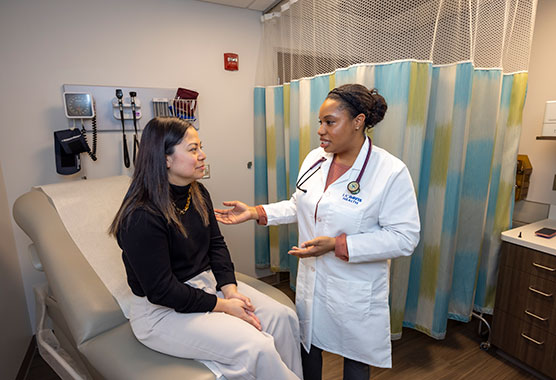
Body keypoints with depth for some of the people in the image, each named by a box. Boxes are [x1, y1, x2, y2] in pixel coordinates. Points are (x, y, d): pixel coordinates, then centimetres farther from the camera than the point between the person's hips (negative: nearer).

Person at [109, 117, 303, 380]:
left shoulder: (198, 193, 2)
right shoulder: (142, 216, -23)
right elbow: (161, 291, -21)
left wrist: (230, 288, -7)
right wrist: (222, 305, -17)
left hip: (209, 284, 7)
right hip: (163, 311, -7)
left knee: (283, 317, -6)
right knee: (256, 348, -21)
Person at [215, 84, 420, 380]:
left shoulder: (391, 172, -19)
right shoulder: (315, 159, -1)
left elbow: (404, 238, -20)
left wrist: (337, 245, -28)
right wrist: (255, 213, -1)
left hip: (355, 291, -4)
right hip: (311, 281, 5)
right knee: (308, 345, 25)